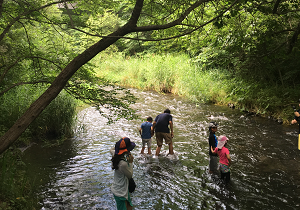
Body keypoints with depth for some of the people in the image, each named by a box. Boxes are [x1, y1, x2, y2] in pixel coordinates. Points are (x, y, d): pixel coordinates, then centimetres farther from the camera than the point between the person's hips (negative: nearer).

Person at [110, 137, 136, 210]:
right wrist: (130, 162, -20)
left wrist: (117, 146, 2)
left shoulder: (116, 154, -10)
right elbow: (130, 175, -18)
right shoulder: (123, 164, -35)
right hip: (120, 193, -9)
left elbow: (111, 150, 15)